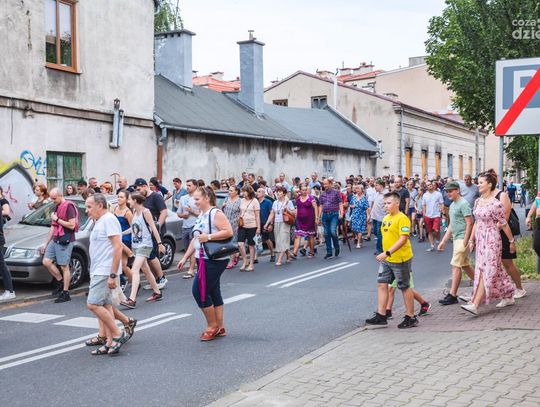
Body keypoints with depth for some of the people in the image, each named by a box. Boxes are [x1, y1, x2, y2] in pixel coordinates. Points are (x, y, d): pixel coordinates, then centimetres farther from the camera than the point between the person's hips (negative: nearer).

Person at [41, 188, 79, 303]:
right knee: (46, 261, 4)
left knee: (64, 267, -4)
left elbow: (72, 225, -19)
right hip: (55, 240, 9)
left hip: (65, 241, -9)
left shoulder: (68, 206, -11)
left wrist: (57, 219, -13)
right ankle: (60, 281, 20)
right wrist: (46, 243, 20)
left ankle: (65, 293, 2)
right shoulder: (57, 208, 17)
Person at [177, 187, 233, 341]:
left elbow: (229, 232, -22)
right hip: (204, 260, 9)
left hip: (215, 260, -9)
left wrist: (208, 237, -24)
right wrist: (185, 258, 19)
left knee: (199, 290, -8)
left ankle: (212, 326, 5)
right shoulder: (201, 216, 16)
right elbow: (195, 239, 21)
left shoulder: (216, 213, -12)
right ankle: (220, 328, 19)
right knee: (213, 292, 11)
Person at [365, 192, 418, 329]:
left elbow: (403, 239, -24)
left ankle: (411, 318, 16)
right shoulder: (386, 218, 10)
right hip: (386, 260, 8)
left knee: (404, 287, 3)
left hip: (400, 259, -8)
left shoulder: (402, 218, -16)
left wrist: (387, 253, -28)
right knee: (382, 284, 4)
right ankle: (381, 316, 10)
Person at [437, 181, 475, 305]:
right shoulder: (452, 205, 17)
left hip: (462, 238, -10)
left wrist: (465, 242, -21)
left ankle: (452, 295, -7)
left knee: (456, 265, -10)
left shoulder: (463, 204, -12)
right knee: (465, 265, 15)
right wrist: (443, 241, 20)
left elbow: (470, 223, -18)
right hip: (456, 238, 10)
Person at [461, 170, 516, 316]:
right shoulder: (478, 201, 8)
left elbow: (504, 224, -9)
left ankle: (475, 305, -13)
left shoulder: (496, 204, -16)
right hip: (480, 239, 8)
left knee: (485, 271, -9)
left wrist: (512, 241, -1)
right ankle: (508, 297, 29)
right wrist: (472, 239, 14)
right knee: (495, 270, 15)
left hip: (492, 240, -8)